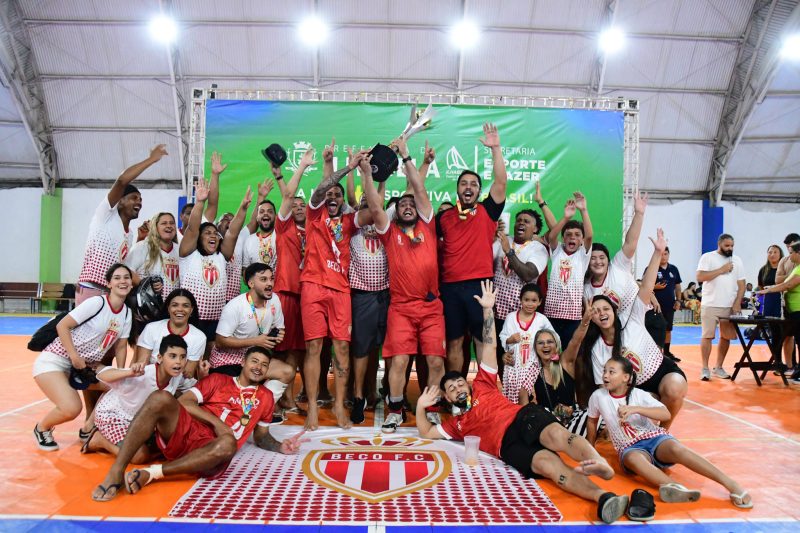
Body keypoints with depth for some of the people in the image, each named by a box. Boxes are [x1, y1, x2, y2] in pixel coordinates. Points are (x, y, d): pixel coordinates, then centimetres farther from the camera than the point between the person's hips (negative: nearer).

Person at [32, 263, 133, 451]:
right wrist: (75, 357, -21)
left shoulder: (127, 313, 3)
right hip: (54, 360, -7)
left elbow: (120, 346, 10)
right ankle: (42, 428, 9)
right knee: (71, 409, -24)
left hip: (86, 366, 7)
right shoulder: (97, 302, -17)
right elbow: (62, 326, -16)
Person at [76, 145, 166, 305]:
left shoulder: (129, 235, 20)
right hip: (90, 291, -8)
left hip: (112, 294, 8)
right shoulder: (106, 214, -3)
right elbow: (122, 180, -17)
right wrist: (151, 159, -11)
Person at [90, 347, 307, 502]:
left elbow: (261, 436, 27)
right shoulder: (218, 380, 17)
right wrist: (216, 422, -5)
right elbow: (184, 401, 6)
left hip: (209, 450, 0)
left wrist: (280, 447, 6)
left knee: (228, 443, -39)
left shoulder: (265, 397, 22)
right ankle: (116, 473, -29)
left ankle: (152, 473, -29)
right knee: (161, 398, -29)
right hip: (184, 433, 1)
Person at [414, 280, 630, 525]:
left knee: (557, 434, -36)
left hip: (525, 416, 0)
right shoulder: (457, 424, 33)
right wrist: (421, 405, 31)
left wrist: (487, 310, 17)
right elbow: (425, 433, 36)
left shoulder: (482, 385, 28)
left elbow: (489, 347, 23)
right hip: (508, 444, 0)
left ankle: (601, 464, -66)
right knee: (548, 462, -32)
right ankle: (603, 497, -57)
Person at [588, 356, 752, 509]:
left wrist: (636, 409, -24)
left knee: (676, 448, -35)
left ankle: (731, 484, -37)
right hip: (630, 447, 0)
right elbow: (592, 421, 17)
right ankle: (675, 487, -63)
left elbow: (666, 414, -13)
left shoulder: (638, 394, -2)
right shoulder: (598, 396, 0)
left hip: (654, 438, 0)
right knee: (633, 459, -39)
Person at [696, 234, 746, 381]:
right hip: (710, 305, -4)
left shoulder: (737, 260, 11)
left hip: (730, 306, 4)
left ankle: (718, 368, 18)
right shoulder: (707, 257, -1)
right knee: (707, 336, -3)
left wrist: (737, 303, -3)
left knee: (726, 337, 7)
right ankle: (705, 369, 3)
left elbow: (741, 284, 8)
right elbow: (700, 277, -13)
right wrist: (721, 270, -13)